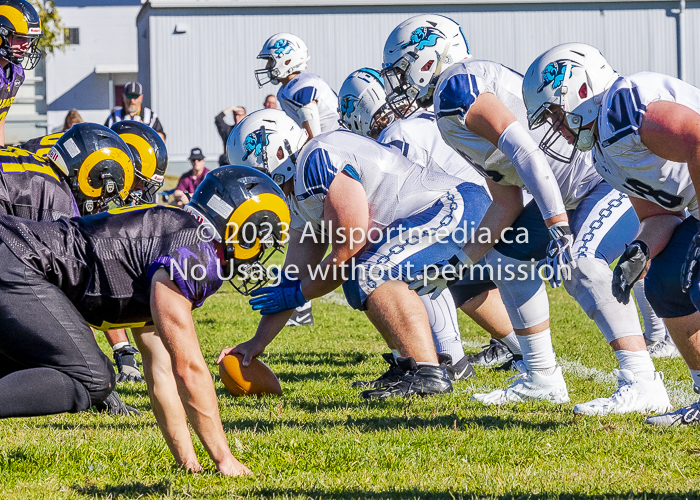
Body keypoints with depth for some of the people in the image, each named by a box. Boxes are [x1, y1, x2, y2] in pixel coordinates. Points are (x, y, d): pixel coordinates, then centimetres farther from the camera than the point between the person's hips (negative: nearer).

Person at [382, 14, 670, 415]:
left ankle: (642, 383, -30)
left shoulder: (458, 87, -15)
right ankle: (542, 378, 19)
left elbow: (525, 152, -28)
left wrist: (558, 229, -33)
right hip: (581, 190, 11)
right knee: (510, 257, 12)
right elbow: (508, 206, 15)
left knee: (579, 264, -28)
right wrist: (459, 264, 14)